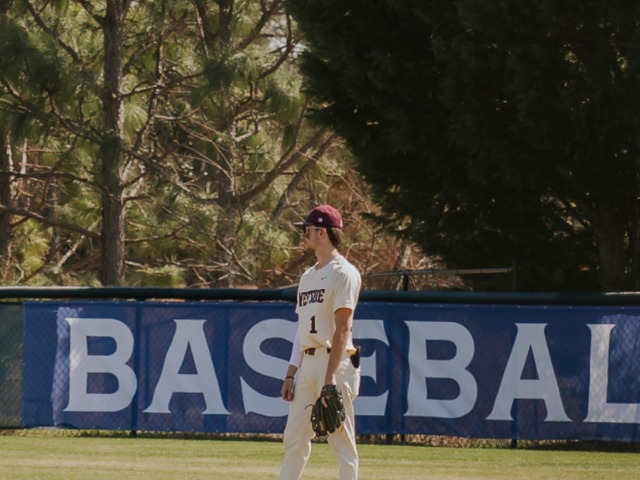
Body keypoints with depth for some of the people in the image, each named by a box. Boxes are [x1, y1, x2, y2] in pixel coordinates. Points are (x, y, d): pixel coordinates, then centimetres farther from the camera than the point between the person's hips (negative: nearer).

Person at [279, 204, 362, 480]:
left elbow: (343, 328, -15)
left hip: (335, 362, -8)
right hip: (307, 363, 8)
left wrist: (330, 377, -21)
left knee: (342, 442, -6)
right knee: (294, 439, 7)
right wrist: (291, 374, 13)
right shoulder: (308, 276, 19)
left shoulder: (343, 273, -8)